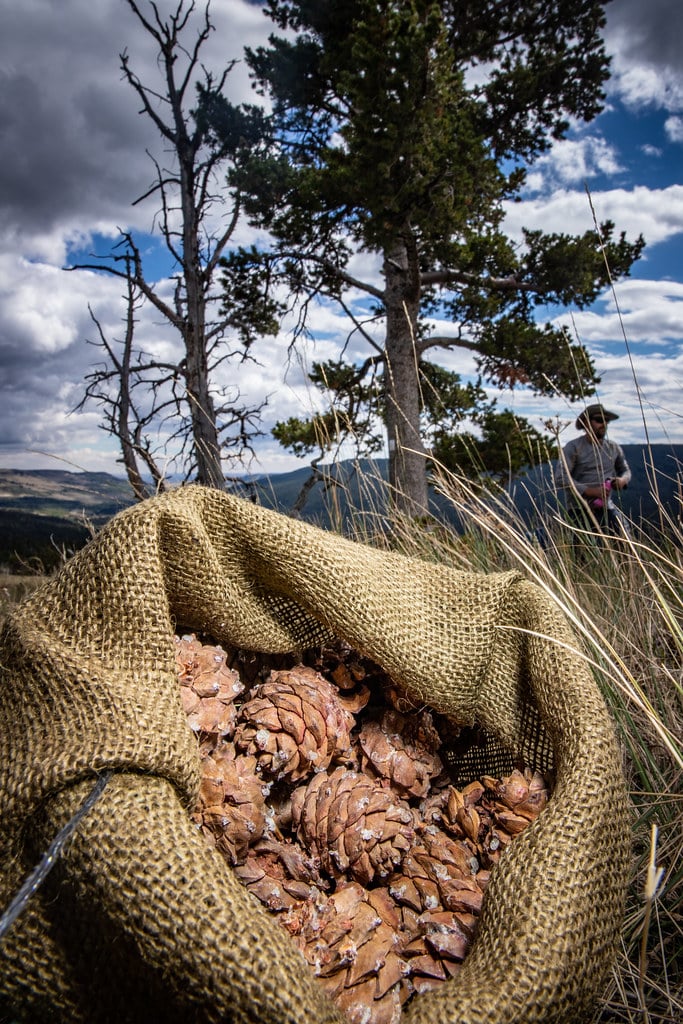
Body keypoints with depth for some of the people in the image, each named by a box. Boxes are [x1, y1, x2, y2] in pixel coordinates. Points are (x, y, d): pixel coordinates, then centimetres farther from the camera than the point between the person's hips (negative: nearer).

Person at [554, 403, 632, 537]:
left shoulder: (613, 447, 11)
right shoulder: (573, 447, -6)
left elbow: (625, 470, 27)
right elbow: (560, 479, -15)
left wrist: (622, 480, 1)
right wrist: (590, 491, -22)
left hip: (606, 506, 5)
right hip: (580, 509, -4)